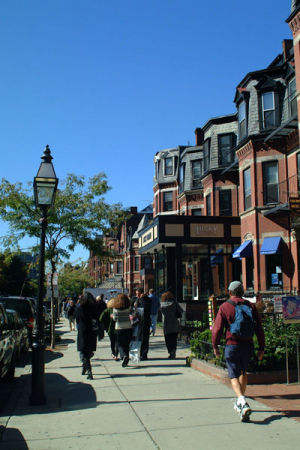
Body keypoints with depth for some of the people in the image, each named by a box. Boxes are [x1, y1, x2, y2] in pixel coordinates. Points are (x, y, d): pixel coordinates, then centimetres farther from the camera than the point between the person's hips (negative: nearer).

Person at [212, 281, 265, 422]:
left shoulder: (224, 307, -5)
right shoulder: (251, 306, 4)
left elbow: (217, 329, -7)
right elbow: (259, 329, 3)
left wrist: (215, 346, 5)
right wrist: (261, 348, 8)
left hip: (232, 346, -4)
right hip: (248, 345, 4)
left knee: (234, 377, -1)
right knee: (243, 372, 24)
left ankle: (244, 404, -22)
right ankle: (240, 402, 33)